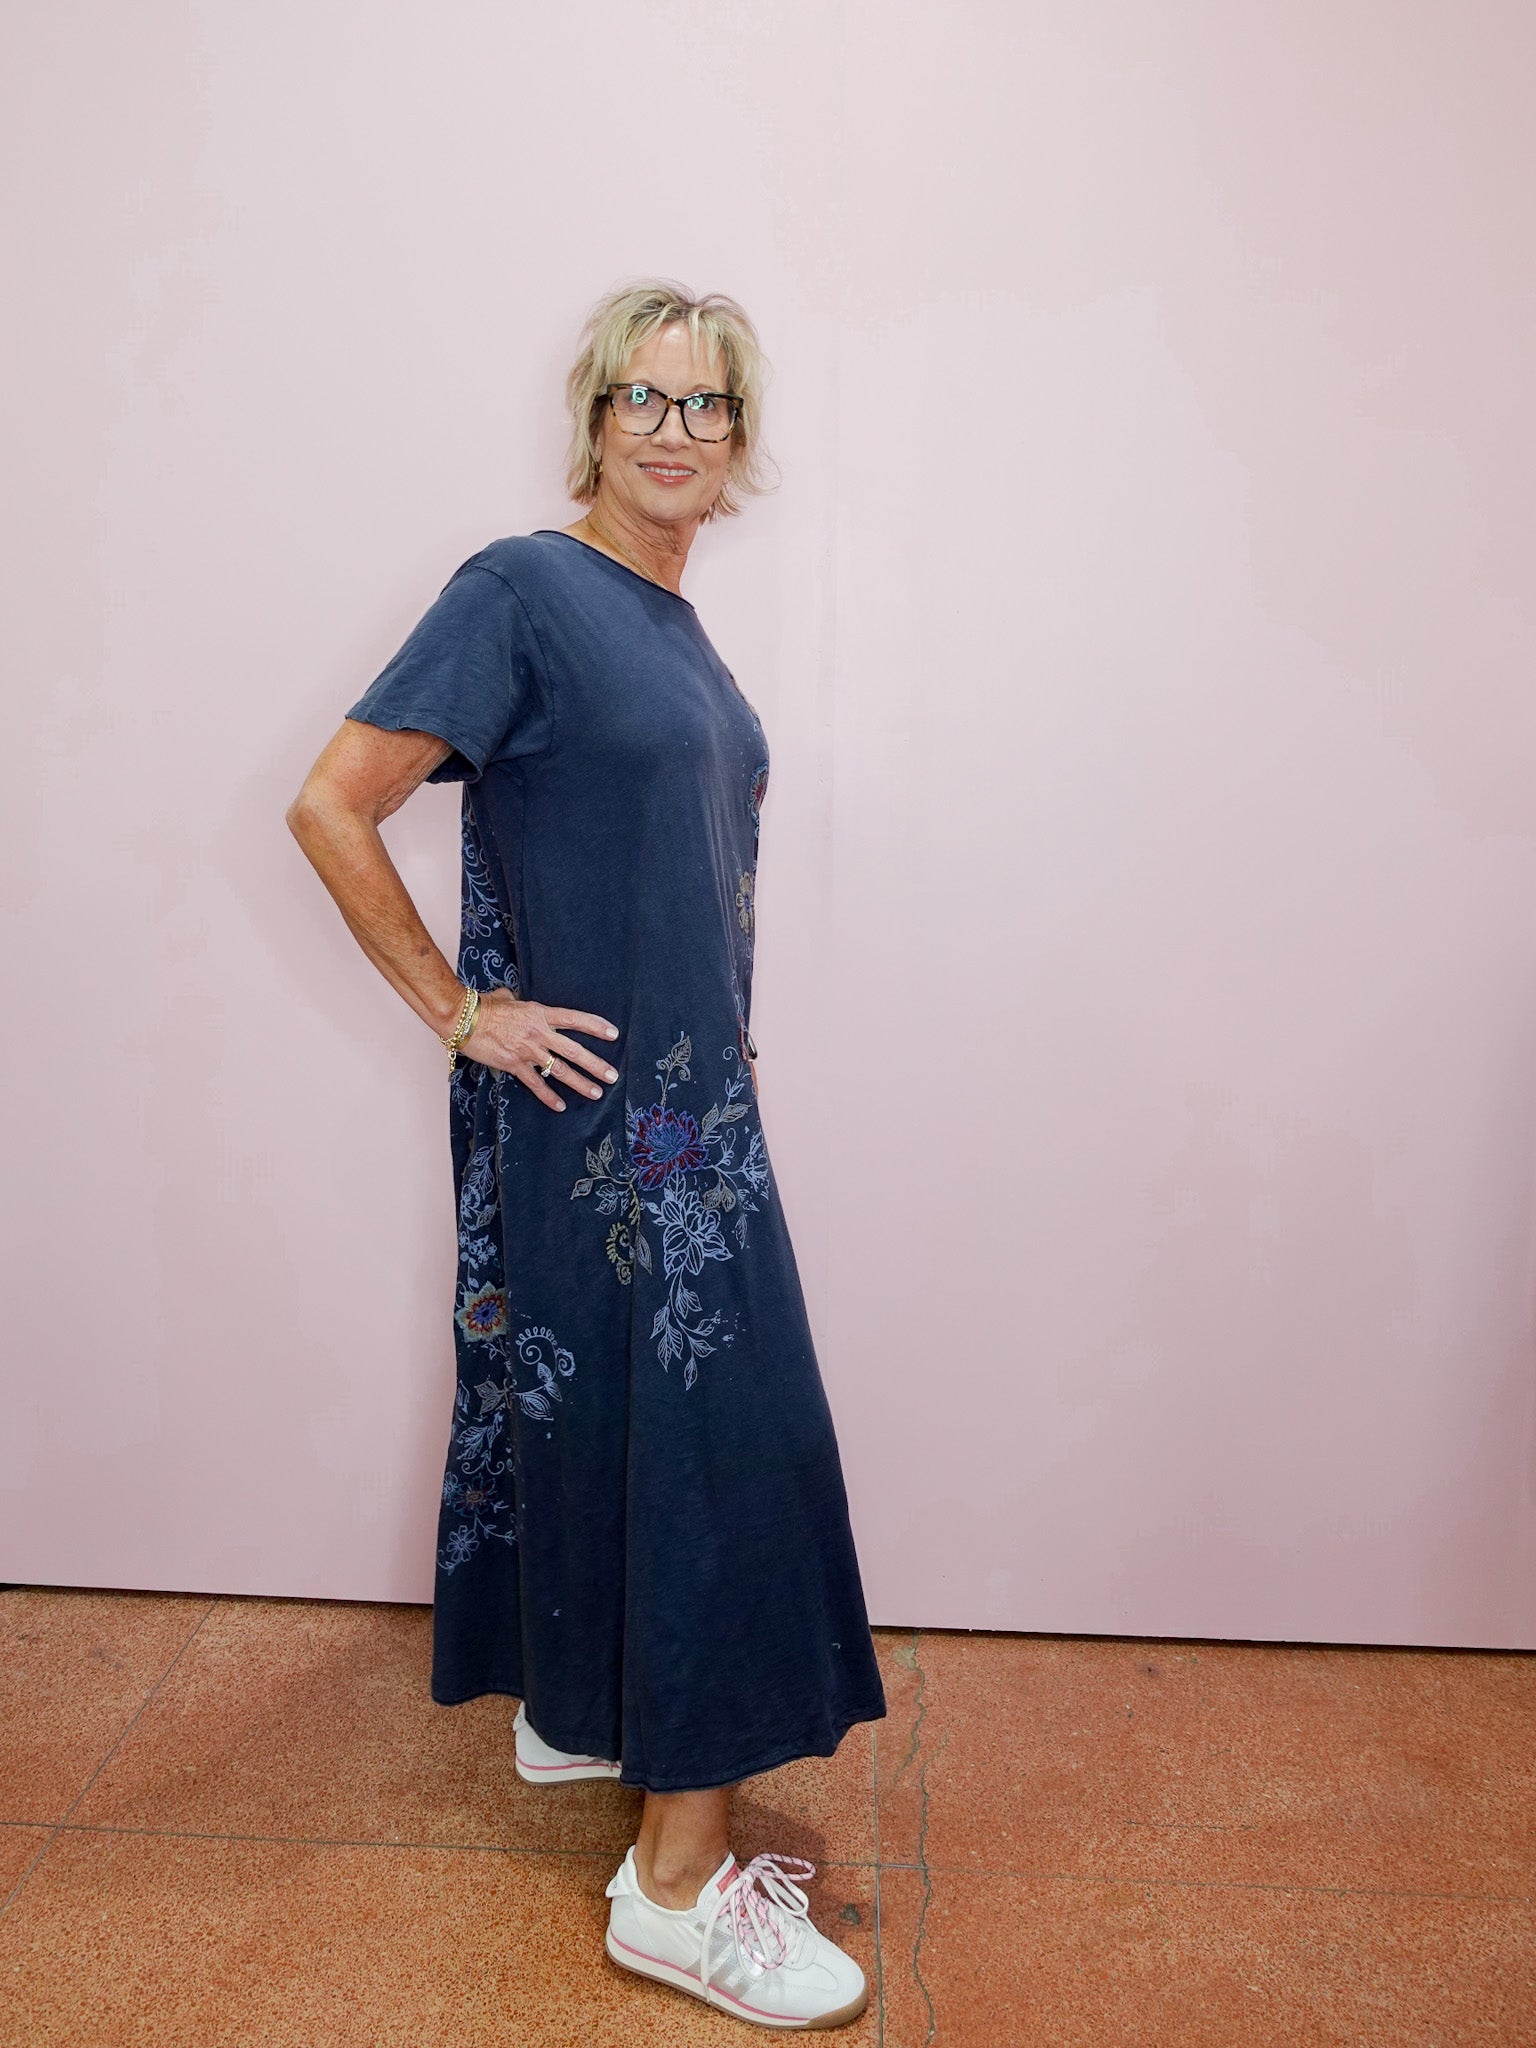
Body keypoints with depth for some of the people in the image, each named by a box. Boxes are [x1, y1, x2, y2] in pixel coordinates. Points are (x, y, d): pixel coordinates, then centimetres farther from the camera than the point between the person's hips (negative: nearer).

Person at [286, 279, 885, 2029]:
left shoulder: (672, 621, 13)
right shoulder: (521, 591, -12)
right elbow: (331, 808, -17)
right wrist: (460, 1013, -15)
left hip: (687, 1100, 8)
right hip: (589, 1106, -8)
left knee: (590, 1408, 19)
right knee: (702, 1438, -6)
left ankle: (574, 1708, 38)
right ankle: (678, 1885, 7)